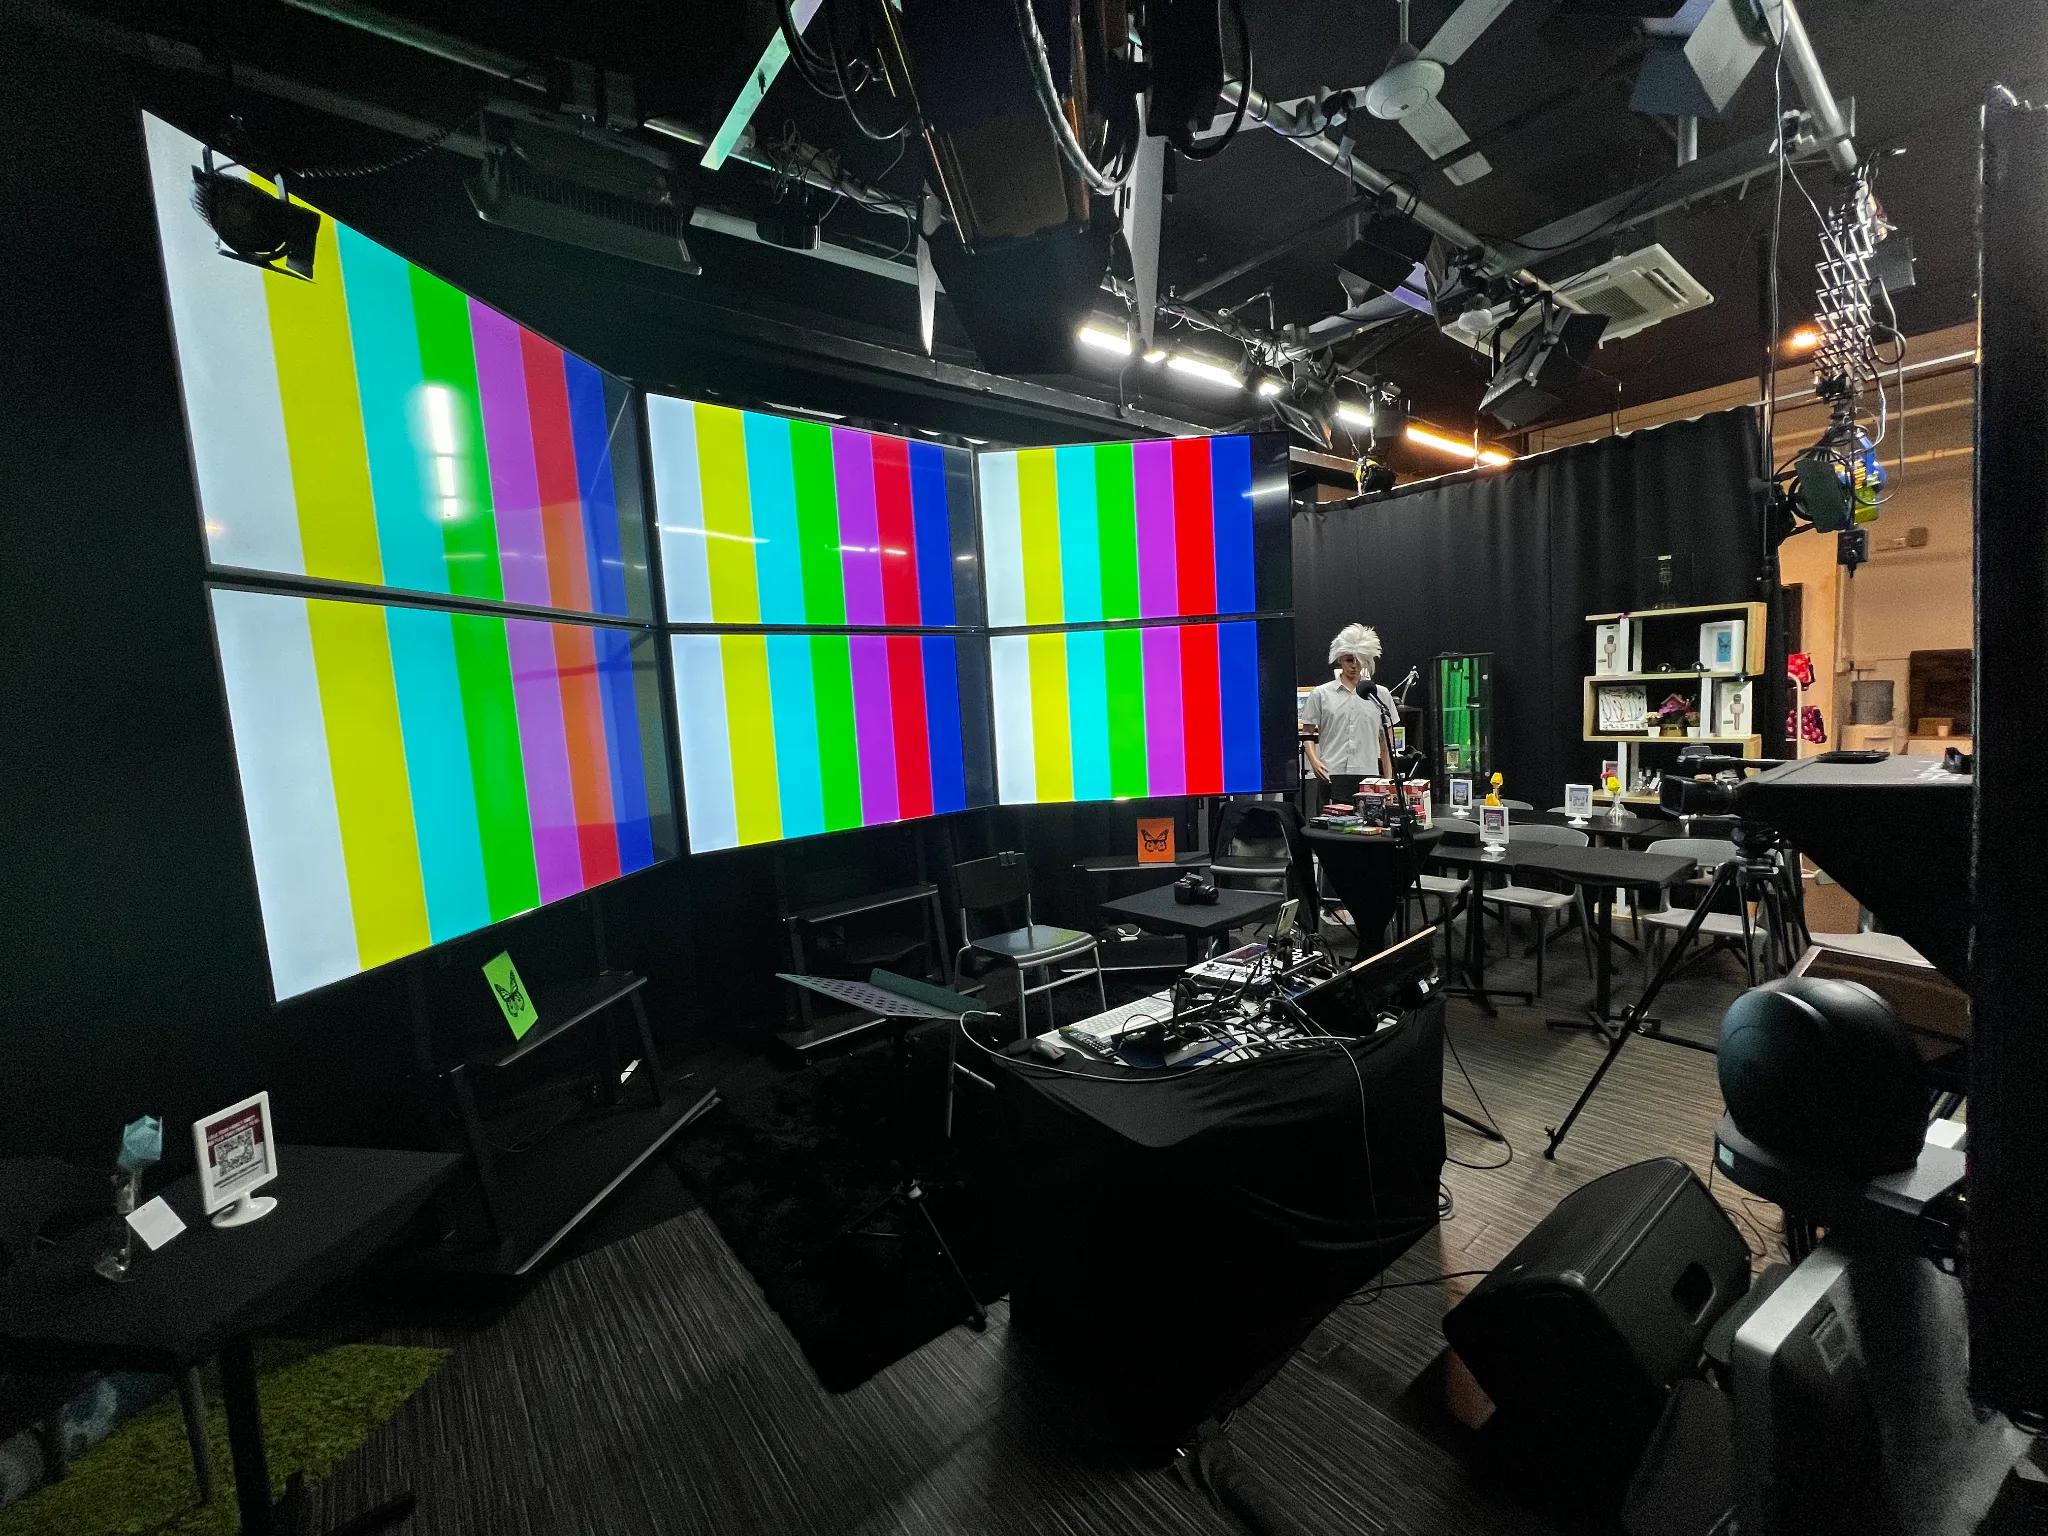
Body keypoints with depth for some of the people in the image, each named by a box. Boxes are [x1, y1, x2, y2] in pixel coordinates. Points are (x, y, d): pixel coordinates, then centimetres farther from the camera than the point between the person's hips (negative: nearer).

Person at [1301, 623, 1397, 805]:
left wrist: (1388, 780, 10)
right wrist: (1314, 760, -10)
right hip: (1333, 775, -1)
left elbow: (1385, 742, 14)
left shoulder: (1380, 694, 12)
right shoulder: (1320, 694, 6)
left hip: (1369, 775, 2)